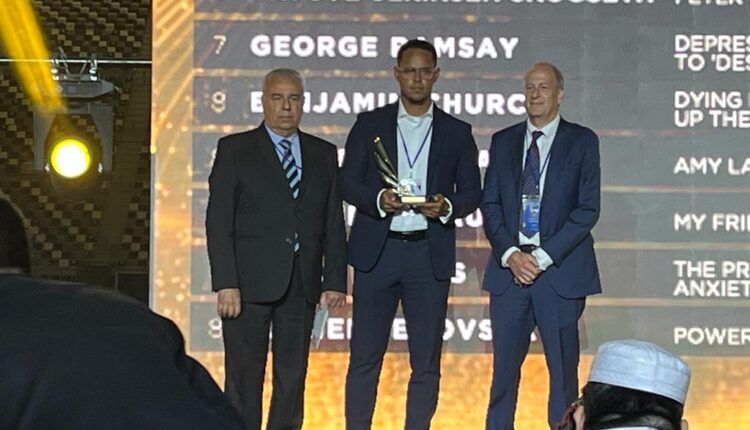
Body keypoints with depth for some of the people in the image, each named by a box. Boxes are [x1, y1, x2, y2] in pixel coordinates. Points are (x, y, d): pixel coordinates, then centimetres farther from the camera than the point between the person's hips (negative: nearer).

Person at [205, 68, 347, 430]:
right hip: (249, 282, -3)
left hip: (301, 284, 3)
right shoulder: (234, 150, 3)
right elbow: (218, 222, -3)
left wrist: (335, 280, 3)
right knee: (244, 378, 0)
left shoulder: (323, 154, 13)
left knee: (293, 377, 6)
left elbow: (334, 223, 11)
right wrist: (226, 284, -12)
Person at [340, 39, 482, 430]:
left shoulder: (456, 132, 10)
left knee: (426, 361, 3)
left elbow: (472, 192, 9)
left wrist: (448, 206, -12)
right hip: (377, 251, -1)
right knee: (365, 355, 1)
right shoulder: (369, 124, 8)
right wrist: (378, 200, -14)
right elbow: (347, 182, 5)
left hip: (430, 255, 1)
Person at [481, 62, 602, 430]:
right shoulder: (503, 141, 12)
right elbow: (490, 205, 8)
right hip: (510, 268, 2)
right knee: (504, 369, 3)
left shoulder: (582, 141, 3)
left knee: (563, 368, 1)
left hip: (560, 270, -2)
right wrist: (511, 254, -8)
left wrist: (543, 256, -11)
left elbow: (588, 209, -4)